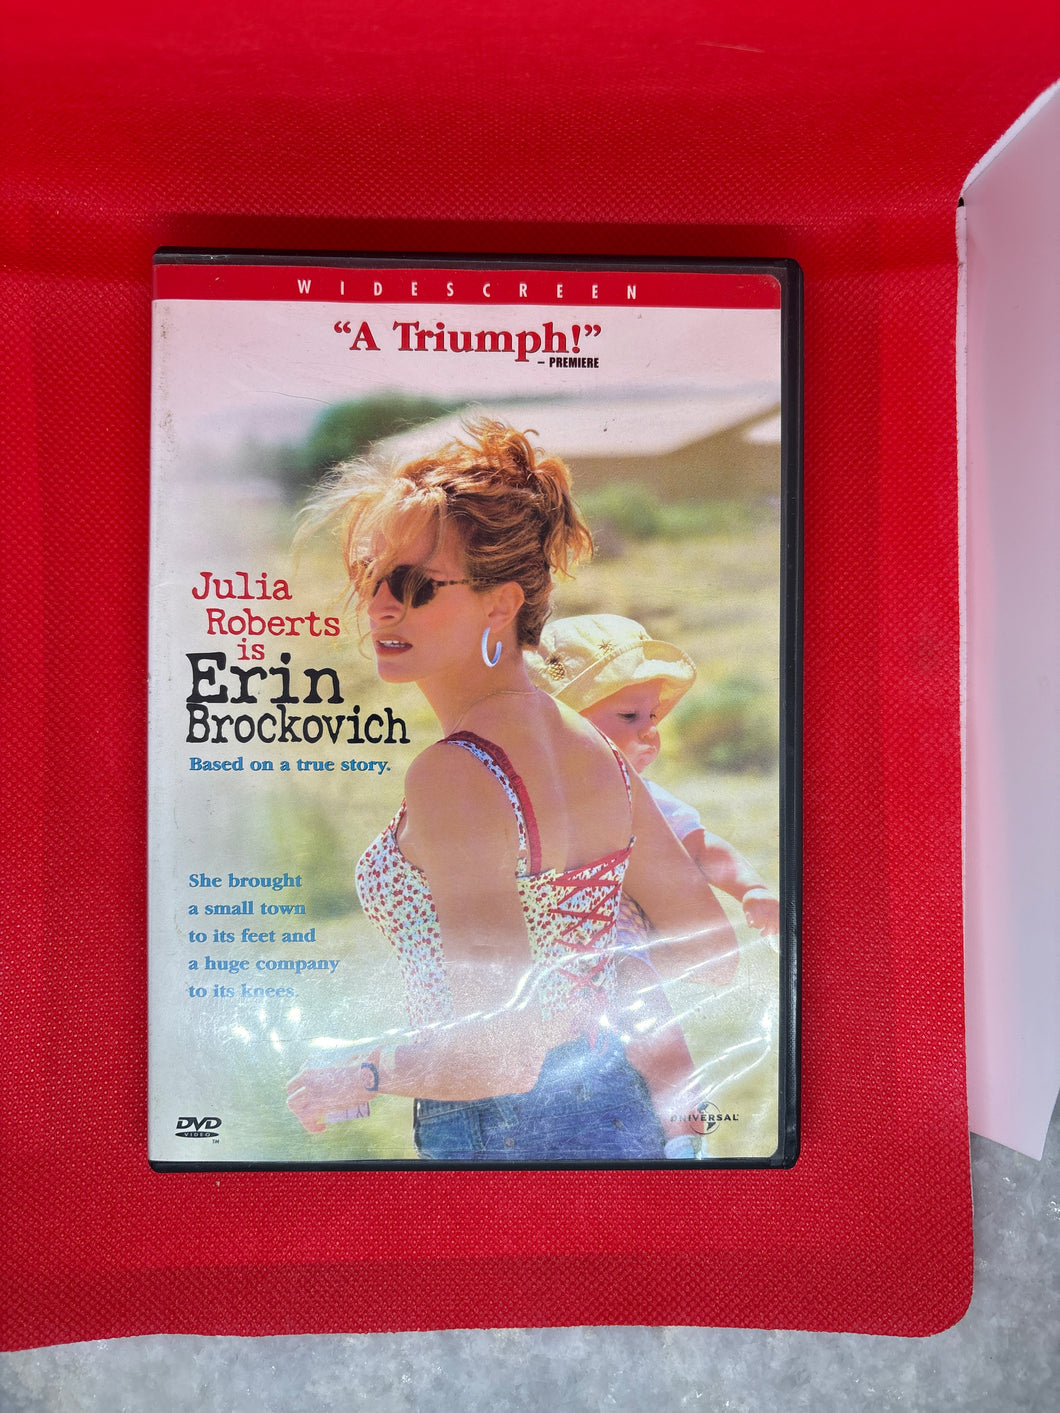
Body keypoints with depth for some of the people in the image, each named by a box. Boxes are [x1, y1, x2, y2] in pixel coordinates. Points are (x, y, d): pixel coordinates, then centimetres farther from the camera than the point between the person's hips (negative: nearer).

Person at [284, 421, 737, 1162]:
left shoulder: (452, 774, -25)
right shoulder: (601, 752, -2)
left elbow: (506, 1053, -29)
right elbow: (713, 954, 6)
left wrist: (359, 1077, -13)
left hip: (503, 1138, -7)